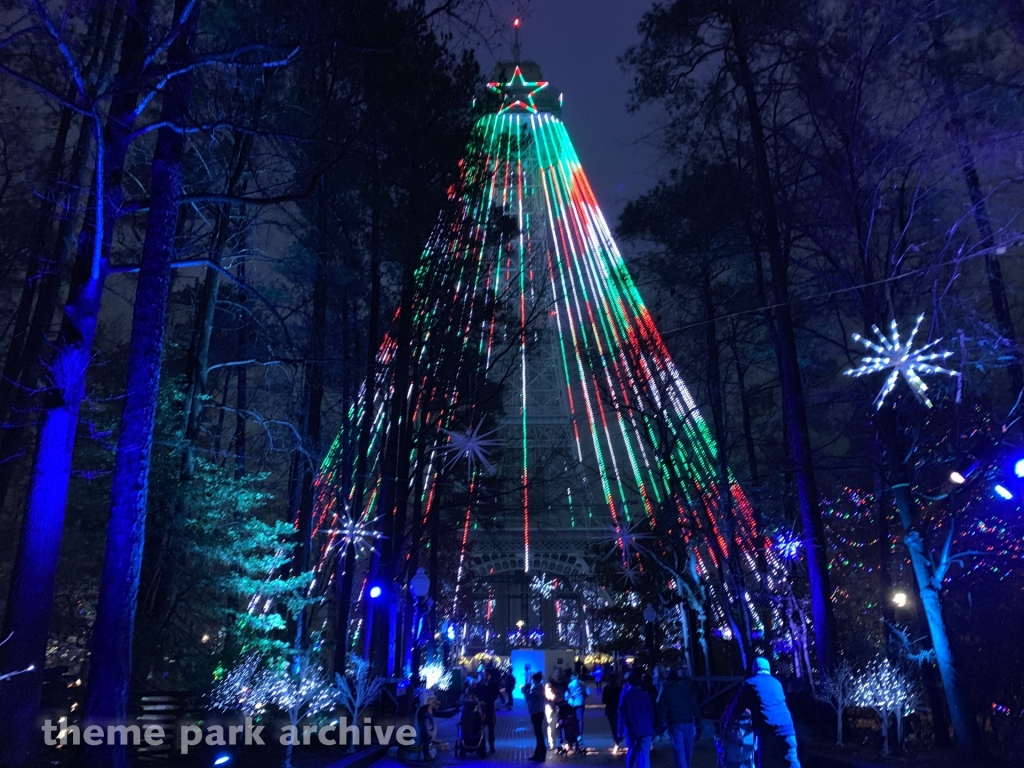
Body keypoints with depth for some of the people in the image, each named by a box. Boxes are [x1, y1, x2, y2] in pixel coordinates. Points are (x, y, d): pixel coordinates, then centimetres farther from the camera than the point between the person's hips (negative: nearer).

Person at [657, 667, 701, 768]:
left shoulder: (668, 690, 0)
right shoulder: (688, 689, 10)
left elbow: (663, 708, -5)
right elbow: (696, 706, 10)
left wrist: (661, 723, 0)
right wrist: (698, 722, 14)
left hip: (675, 724, -4)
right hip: (689, 722, 4)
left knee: (679, 750, -3)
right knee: (688, 750, 15)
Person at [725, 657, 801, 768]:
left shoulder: (750, 683, 7)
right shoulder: (776, 683, 23)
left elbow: (738, 706, 12)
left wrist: (728, 722, 29)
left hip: (768, 733, -4)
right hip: (787, 729, 4)